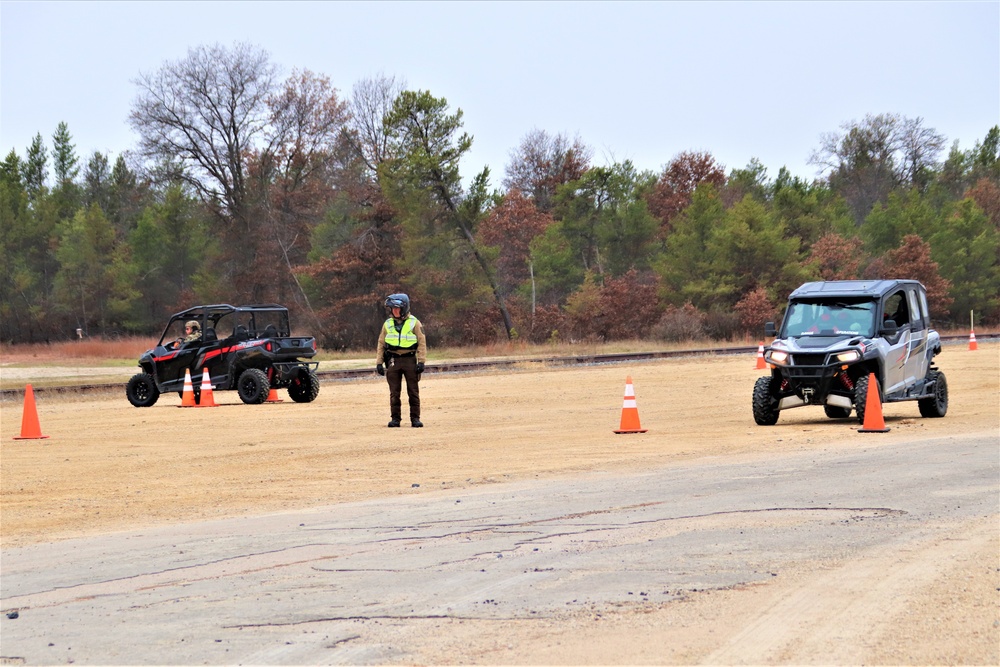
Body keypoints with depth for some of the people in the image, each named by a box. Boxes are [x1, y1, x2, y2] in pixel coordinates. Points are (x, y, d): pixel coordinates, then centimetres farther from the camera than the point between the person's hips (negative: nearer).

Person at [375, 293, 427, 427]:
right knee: (394, 392, 3)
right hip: (393, 360, 3)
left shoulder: (414, 323, 0)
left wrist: (421, 361, -10)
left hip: (409, 360, -3)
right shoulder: (388, 324, 10)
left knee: (413, 391, 1)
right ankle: (395, 418, 9)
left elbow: (422, 343, -2)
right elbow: (381, 344, 12)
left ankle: (415, 418, 5)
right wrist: (379, 363, 5)